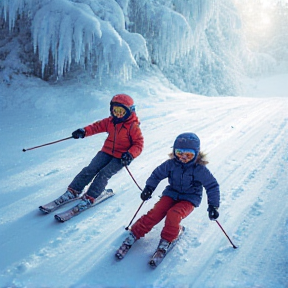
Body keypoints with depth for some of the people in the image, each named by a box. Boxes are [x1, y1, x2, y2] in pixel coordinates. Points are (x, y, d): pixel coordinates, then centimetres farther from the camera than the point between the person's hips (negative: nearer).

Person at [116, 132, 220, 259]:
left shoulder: (200, 169, -16)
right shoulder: (171, 164, -8)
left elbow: (212, 186, -8)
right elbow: (157, 174, 5)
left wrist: (213, 205, -14)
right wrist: (149, 187, -9)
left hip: (189, 199, -3)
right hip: (172, 193, 3)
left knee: (173, 214, -30)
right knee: (155, 213, -17)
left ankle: (166, 241, -9)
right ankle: (134, 234, -5)